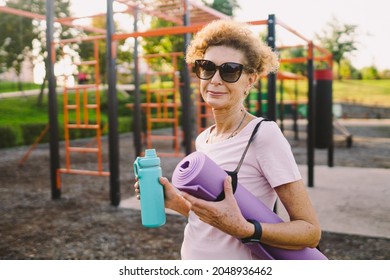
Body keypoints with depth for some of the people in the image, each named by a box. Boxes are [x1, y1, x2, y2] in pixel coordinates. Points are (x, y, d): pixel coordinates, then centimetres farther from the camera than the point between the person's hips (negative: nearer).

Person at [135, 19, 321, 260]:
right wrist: (174, 201, -6)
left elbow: (310, 232, -19)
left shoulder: (265, 135, -20)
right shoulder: (203, 139, 0)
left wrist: (243, 229, -33)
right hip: (192, 264, 6)